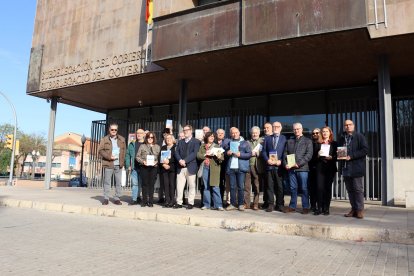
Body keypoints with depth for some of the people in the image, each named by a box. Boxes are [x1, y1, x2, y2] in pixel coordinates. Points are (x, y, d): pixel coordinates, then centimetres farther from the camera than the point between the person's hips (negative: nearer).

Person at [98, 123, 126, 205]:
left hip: (118, 164, 2)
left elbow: (124, 151, 14)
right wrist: (109, 157, -13)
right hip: (108, 164, -2)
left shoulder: (122, 139, 13)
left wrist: (123, 161, 2)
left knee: (118, 182, 2)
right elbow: (100, 150, 0)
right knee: (107, 181, 2)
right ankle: (106, 198, 11)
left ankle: (117, 198, 9)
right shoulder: (104, 139, 6)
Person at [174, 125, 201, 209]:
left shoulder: (196, 142, 3)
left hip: (190, 167, -4)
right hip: (180, 167, 4)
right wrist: (180, 160, -10)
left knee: (191, 186, 2)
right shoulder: (180, 142, 20)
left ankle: (191, 203, 10)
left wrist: (185, 161, -17)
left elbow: (195, 153, -10)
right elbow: (176, 152, 10)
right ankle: (179, 202, 10)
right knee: (179, 186, 3)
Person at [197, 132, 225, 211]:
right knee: (206, 187, 5)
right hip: (205, 168, 2)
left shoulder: (217, 146, 10)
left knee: (215, 187, -7)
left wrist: (219, 156, -20)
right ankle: (206, 204, 13)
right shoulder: (202, 146, 15)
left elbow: (222, 158, 2)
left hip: (214, 168, -2)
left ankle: (218, 205, -4)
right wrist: (205, 154, -12)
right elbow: (198, 155, 4)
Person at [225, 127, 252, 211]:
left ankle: (241, 204, 6)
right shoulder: (229, 143, 18)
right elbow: (224, 152, 21)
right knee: (232, 187, 5)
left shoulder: (245, 143, 8)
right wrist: (227, 153, -1)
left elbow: (249, 154, 1)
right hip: (231, 167, 3)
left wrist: (240, 154, -14)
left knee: (241, 187, -1)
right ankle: (232, 204, 11)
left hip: (241, 167, -3)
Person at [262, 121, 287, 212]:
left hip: (279, 166, -2)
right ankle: (270, 204, 9)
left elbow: (286, 152, 2)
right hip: (269, 165, 2)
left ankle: (280, 205, 12)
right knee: (270, 186, 3)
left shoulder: (284, 138, 8)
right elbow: (263, 151, 10)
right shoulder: (267, 138, 15)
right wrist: (267, 160, -6)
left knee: (280, 186, 2)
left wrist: (281, 161, -11)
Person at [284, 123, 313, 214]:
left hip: (302, 168, -3)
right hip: (291, 168, 3)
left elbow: (309, 154, -4)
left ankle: (305, 207, 6)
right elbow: (285, 154, 14)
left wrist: (298, 164, -13)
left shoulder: (307, 141, 7)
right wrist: (286, 164, -4)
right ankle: (292, 206, 14)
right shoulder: (289, 141, 19)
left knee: (304, 188, -1)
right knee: (293, 188, 7)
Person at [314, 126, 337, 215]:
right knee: (319, 187, -8)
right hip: (319, 167, 0)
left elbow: (337, 155, 6)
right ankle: (319, 207, -2)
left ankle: (326, 208, 6)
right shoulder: (318, 144, 13)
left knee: (328, 187, -1)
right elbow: (314, 155, 9)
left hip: (330, 168, 0)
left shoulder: (334, 144, 11)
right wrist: (318, 155, -11)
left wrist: (332, 157, -12)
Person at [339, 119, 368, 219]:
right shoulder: (342, 138, 16)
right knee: (350, 189, 9)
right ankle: (353, 209, 17)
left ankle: (360, 210, 5)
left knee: (358, 189, -2)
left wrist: (351, 156, -16)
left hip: (356, 168, -5)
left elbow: (365, 150, -10)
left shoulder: (360, 137, 0)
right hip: (346, 168, 6)